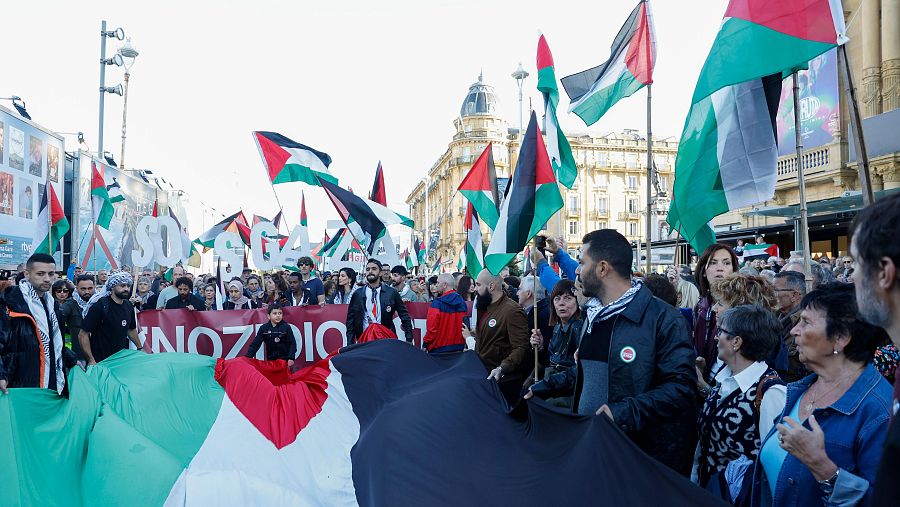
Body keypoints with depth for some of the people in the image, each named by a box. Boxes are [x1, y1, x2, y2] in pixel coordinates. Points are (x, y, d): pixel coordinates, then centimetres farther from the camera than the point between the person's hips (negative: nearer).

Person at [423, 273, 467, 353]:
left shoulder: (438, 303, -15)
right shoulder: (462, 302, 4)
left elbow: (431, 327, -18)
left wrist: (425, 344, -6)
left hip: (439, 349, -6)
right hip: (459, 348, 6)